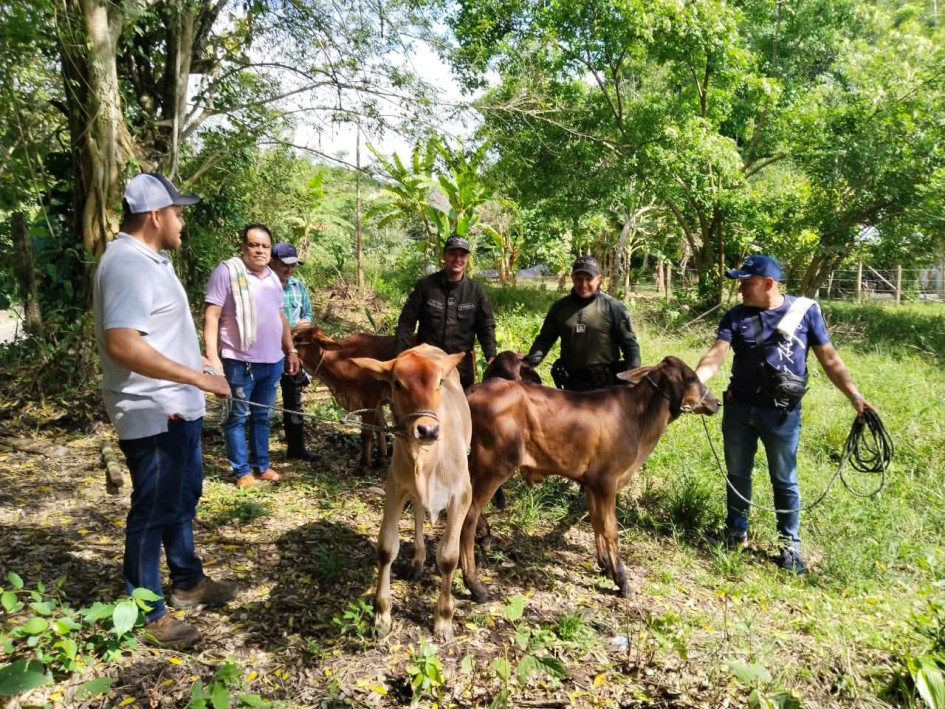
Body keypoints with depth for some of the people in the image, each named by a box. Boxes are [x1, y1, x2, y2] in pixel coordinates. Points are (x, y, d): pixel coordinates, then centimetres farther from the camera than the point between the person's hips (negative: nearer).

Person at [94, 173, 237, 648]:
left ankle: (187, 581, 38)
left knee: (183, 497, 21)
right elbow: (122, 344, -31)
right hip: (152, 414, -10)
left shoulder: (148, 259, 11)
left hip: (176, 407, 10)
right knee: (153, 510, 3)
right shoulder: (128, 265, -21)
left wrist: (192, 387, 21)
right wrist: (197, 377, -28)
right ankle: (148, 613, 18)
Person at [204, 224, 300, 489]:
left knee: (262, 416, 15)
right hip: (240, 362, -6)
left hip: (273, 361, 7)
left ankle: (261, 466, 26)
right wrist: (212, 356, -19)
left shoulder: (272, 277, 14)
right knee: (238, 417, 4)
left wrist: (291, 350, 20)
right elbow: (212, 316, -12)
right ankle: (242, 471, 14)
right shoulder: (227, 271, -8)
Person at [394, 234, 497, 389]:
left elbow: (486, 326, 4)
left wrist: (491, 357, -11)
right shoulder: (425, 285, -2)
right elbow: (406, 322, 0)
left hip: (462, 364, 2)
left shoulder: (476, 291, 3)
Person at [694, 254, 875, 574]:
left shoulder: (805, 310, -5)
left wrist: (854, 394, -8)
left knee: (784, 478, 9)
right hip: (738, 408, 3)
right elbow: (717, 355, -14)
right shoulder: (736, 316, -1)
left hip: (782, 412, -2)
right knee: (737, 473, 14)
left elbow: (829, 358, 0)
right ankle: (737, 532, 33)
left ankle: (790, 544, 25)